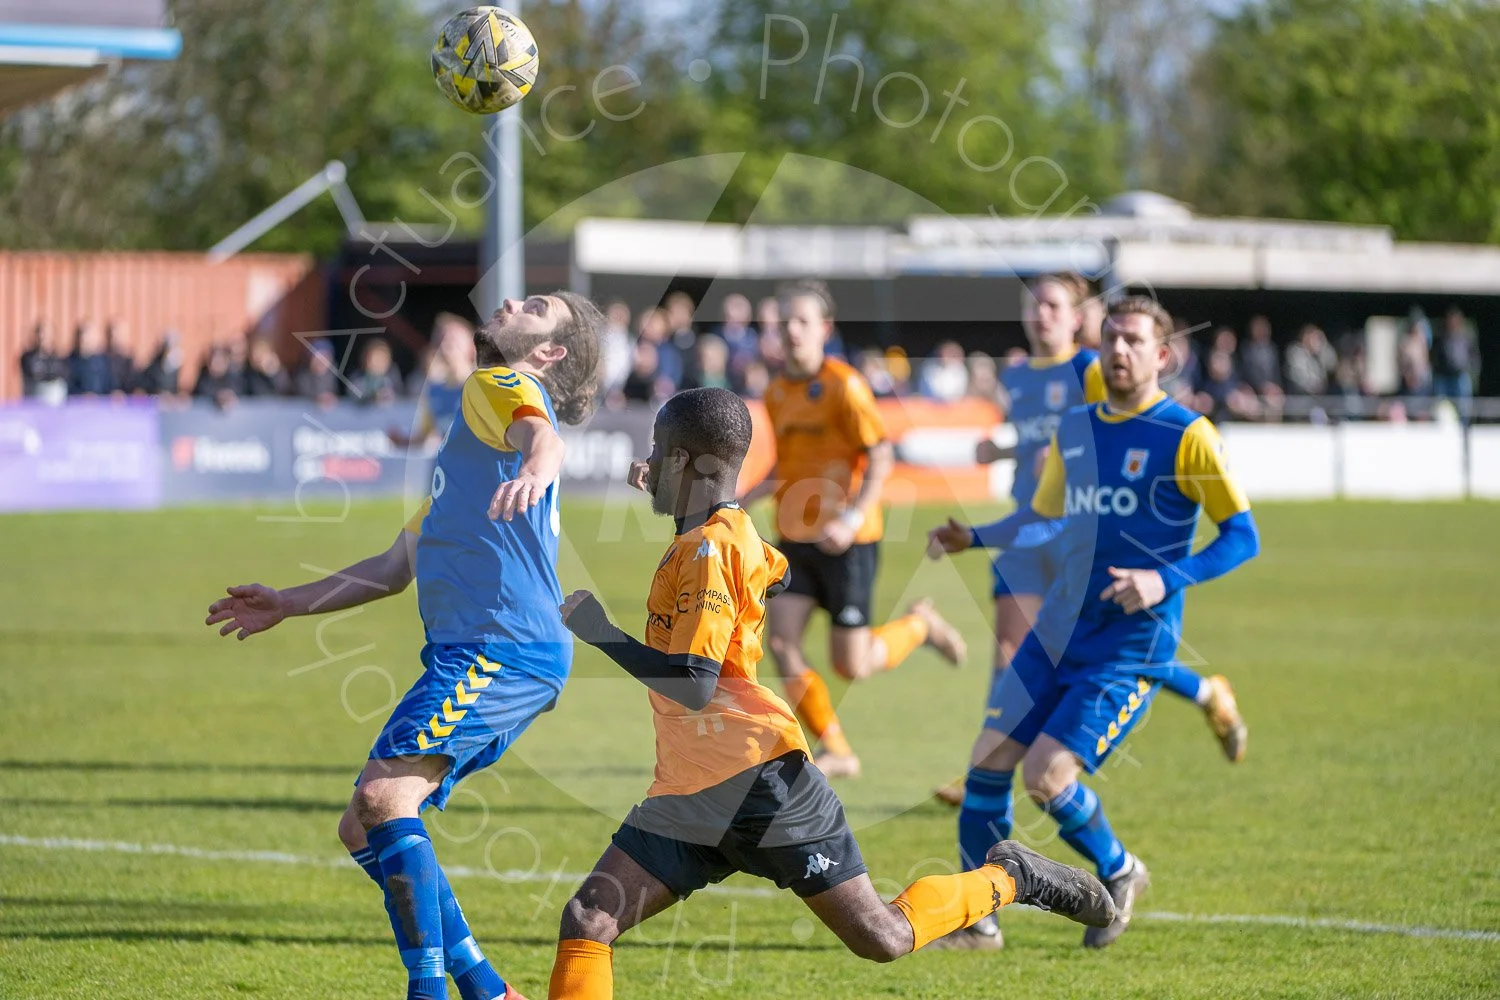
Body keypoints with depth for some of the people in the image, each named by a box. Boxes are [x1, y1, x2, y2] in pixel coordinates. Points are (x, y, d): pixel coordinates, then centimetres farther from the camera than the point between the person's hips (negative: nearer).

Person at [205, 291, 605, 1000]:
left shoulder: (501, 384, 4)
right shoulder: (473, 423, 32)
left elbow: (544, 438, -23)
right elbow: (397, 568, 36)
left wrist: (531, 472, -46)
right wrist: (287, 604, 37)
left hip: (502, 649, -10)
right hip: (469, 654, 10)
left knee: (386, 797, -24)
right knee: (363, 830, 7)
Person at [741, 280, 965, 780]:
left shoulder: (845, 386, -12)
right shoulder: (777, 392, 9)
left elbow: (882, 455, -13)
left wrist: (853, 517, -23)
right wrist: (742, 499, 10)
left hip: (847, 542, -6)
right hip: (795, 538, 6)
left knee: (851, 665, -4)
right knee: (782, 640, -10)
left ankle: (919, 624, 28)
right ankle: (837, 752, 3)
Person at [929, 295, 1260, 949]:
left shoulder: (1186, 437, -10)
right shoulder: (1073, 429, 10)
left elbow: (1243, 536, -11)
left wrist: (1167, 580, -23)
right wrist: (974, 538, 9)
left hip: (1131, 645, -6)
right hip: (1057, 630, 6)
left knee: (1045, 778, -15)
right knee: (989, 762, 1)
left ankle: (1118, 873, 13)